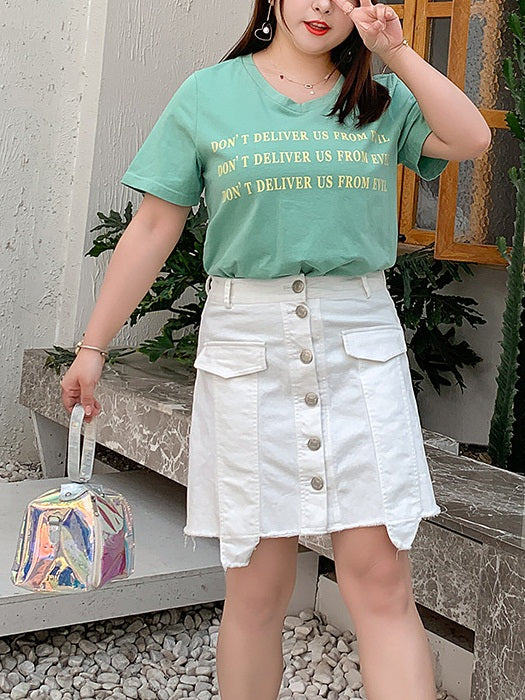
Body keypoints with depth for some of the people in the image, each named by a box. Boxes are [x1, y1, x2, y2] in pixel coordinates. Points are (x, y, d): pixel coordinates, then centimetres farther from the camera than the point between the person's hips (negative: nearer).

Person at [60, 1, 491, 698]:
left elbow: (471, 139, -5)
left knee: (382, 581, -4)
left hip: (362, 339, 1)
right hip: (246, 339, -1)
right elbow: (153, 229, 6)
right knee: (257, 587, 3)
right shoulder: (208, 94, 7)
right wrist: (93, 347, 5)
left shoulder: (382, 97, 12)